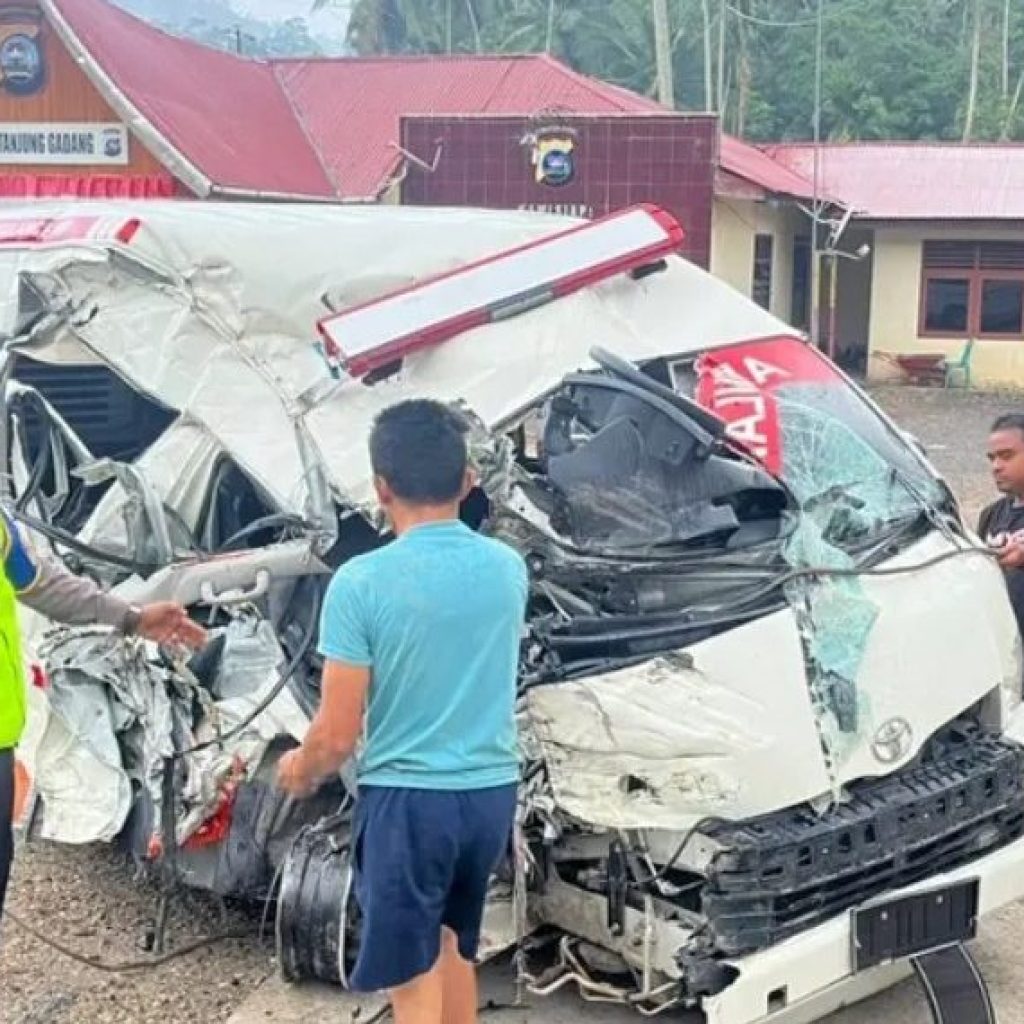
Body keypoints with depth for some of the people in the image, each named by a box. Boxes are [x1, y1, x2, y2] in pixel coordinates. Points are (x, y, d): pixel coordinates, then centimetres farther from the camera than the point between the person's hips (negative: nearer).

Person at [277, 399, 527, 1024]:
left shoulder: (362, 581, -16)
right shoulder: (509, 568, 0)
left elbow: (337, 735, -13)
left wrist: (300, 772, 9)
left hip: (407, 798, -5)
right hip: (491, 791, 5)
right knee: (453, 946, 26)